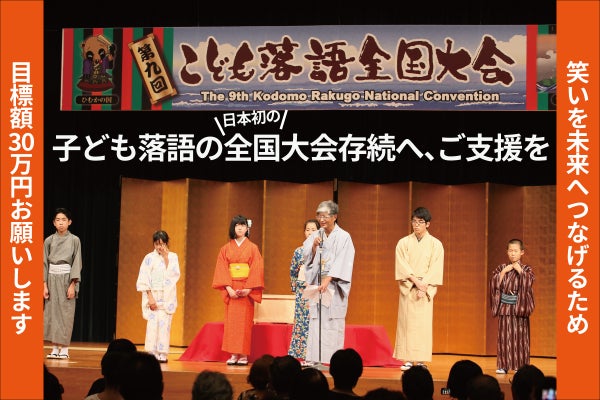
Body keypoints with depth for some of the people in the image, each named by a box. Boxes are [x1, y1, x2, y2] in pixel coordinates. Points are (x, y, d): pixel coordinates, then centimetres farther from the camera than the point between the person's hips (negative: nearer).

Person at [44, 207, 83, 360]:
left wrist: (72, 285, -11)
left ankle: (65, 349, 0)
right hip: (52, 279, 3)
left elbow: (77, 263, -3)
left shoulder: (74, 240, 0)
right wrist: (45, 285, -2)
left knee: (66, 313, -4)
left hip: (67, 279, -3)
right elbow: (45, 263, 6)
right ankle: (55, 348, 5)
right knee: (51, 312, 0)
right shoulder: (49, 241, 6)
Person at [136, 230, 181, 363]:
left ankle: (162, 353, -1)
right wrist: (150, 297, -12)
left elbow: (174, 275, -4)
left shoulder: (173, 257, 8)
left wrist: (166, 258, -9)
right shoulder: (149, 258, 2)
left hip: (168, 296, 2)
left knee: (164, 324, -5)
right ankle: (152, 353, -7)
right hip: (153, 295, -2)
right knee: (153, 323, -10)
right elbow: (144, 279, -3)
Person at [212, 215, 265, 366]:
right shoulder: (226, 249, 8)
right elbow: (222, 270, 2)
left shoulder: (252, 248, 4)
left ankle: (244, 355, -2)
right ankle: (233, 354, 1)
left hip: (246, 289, -2)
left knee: (245, 321, -4)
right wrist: (228, 288, -11)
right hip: (231, 289, 2)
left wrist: (248, 289, -13)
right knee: (231, 320, -2)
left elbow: (257, 270, -3)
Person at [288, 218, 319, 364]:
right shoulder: (299, 251, 11)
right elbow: (293, 272, 16)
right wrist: (296, 288, 11)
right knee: (301, 320, -1)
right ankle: (301, 356, 2)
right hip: (302, 290, 2)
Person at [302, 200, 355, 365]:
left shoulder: (343, 237, -3)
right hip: (316, 284, 4)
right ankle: (315, 359, -1)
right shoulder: (315, 236, 11)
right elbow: (308, 260, 8)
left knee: (333, 322, -7)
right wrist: (314, 247, -11)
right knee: (315, 320, -1)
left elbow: (342, 263, -11)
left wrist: (327, 280, -20)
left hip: (334, 286, -4)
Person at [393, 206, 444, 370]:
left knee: (423, 324, -4)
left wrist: (424, 285, -14)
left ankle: (421, 361, -2)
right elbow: (402, 265, -3)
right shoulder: (403, 243, 6)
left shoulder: (435, 244, 4)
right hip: (407, 288, 1)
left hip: (425, 289, -1)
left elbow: (435, 268, -2)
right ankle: (408, 360, 1)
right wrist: (416, 281, -15)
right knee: (406, 323, -2)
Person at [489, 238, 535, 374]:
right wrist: (504, 271, -11)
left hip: (520, 308, -2)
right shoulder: (501, 268, 8)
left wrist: (519, 270, -14)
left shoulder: (526, 269, 3)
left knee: (520, 336, -1)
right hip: (504, 307, 2)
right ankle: (503, 366, 5)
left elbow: (529, 283, -14)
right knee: (504, 336, 2)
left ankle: (520, 366, 4)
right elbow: (494, 283, -3)